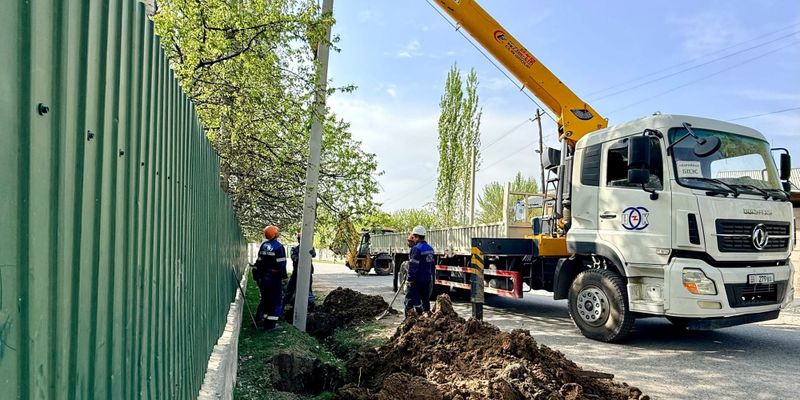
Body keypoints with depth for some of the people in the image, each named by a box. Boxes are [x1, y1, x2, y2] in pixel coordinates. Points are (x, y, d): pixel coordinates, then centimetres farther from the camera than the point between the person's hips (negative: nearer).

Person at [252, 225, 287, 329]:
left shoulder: (263, 246, 8)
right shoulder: (279, 247, -13)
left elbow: (258, 262, 12)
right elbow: (281, 264, -17)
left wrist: (257, 276, 20)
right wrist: (284, 277, -11)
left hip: (263, 277, 7)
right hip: (274, 278, -7)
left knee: (265, 299, 20)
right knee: (276, 301, 1)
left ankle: (259, 319, 24)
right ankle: (270, 324, 2)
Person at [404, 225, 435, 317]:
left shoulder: (416, 249, -17)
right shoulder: (430, 248, 11)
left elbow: (413, 266, -20)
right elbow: (432, 264, 18)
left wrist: (409, 279, -17)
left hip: (417, 280, -8)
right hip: (427, 279, 9)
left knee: (409, 302, -2)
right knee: (425, 300, 18)